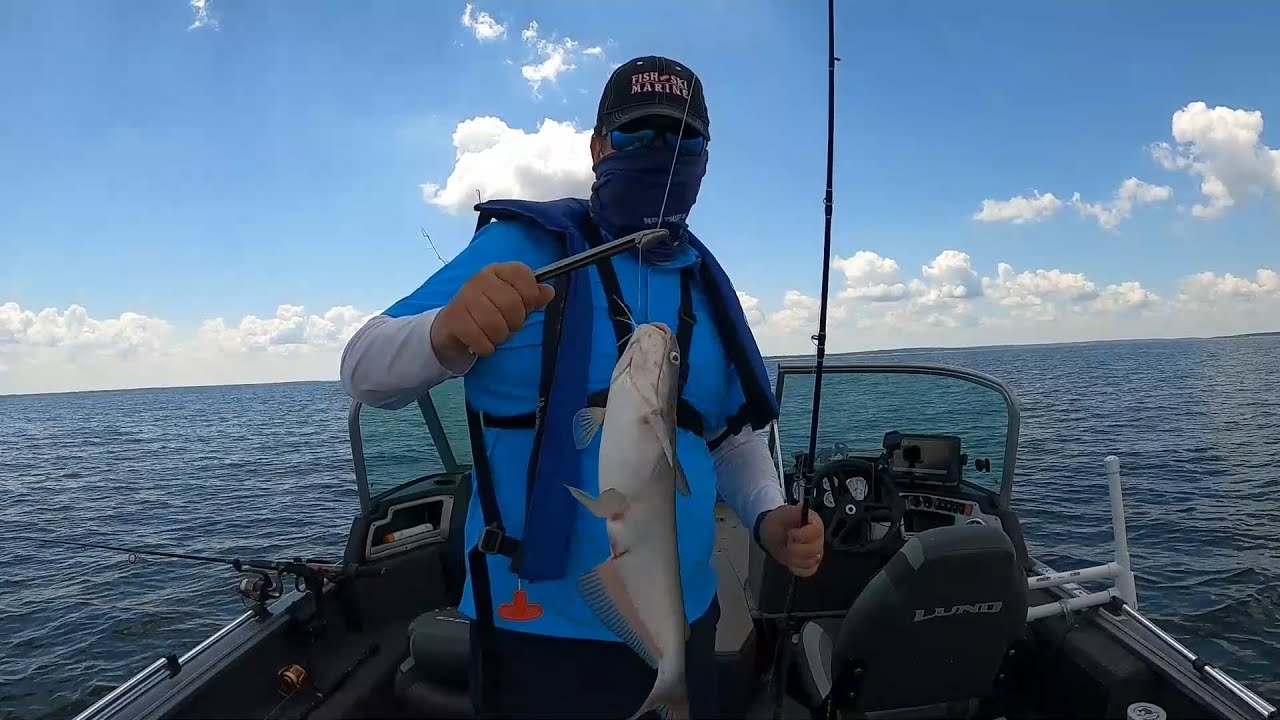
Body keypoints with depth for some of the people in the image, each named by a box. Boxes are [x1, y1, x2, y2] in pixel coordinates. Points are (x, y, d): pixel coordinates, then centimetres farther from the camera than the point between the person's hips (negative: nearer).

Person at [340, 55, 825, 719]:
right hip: (541, 630, -5)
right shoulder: (520, 246, -11)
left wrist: (768, 516, -5)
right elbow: (365, 371, -14)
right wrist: (446, 334, -36)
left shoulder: (708, 287, 5)